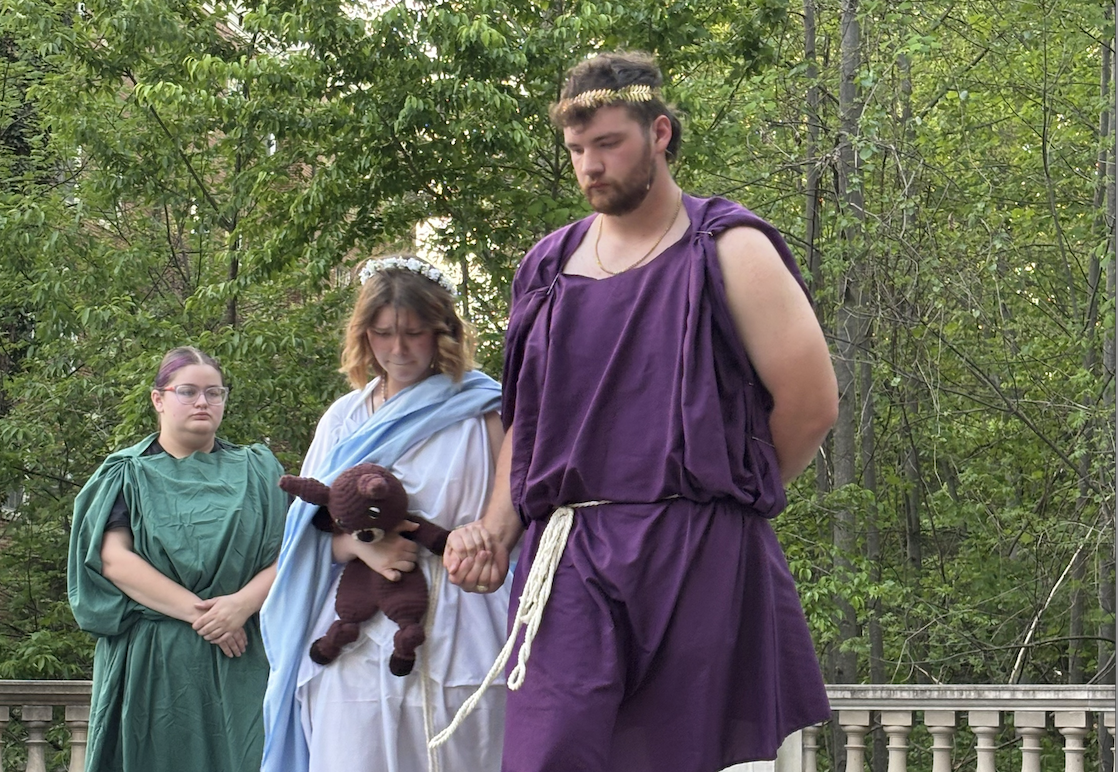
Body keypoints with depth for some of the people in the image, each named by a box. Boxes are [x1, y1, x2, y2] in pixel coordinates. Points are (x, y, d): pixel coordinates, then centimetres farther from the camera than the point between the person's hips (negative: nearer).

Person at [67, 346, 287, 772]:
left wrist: (243, 603, -16)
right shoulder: (127, 475, 10)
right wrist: (195, 611, -14)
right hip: (150, 664, -1)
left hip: (241, 662, 1)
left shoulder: (257, 472, 14)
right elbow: (113, 559, -5)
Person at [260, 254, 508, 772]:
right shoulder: (343, 419, 17)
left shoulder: (479, 413, 6)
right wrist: (360, 545, -9)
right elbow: (311, 530, 13)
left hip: (453, 641, -3)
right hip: (356, 643, 3)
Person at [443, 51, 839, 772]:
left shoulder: (727, 251, 1)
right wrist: (494, 532, 7)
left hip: (695, 558, -3)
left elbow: (812, 401, -3)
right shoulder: (550, 266, 16)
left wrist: (735, 492, 8)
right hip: (569, 563, 4)